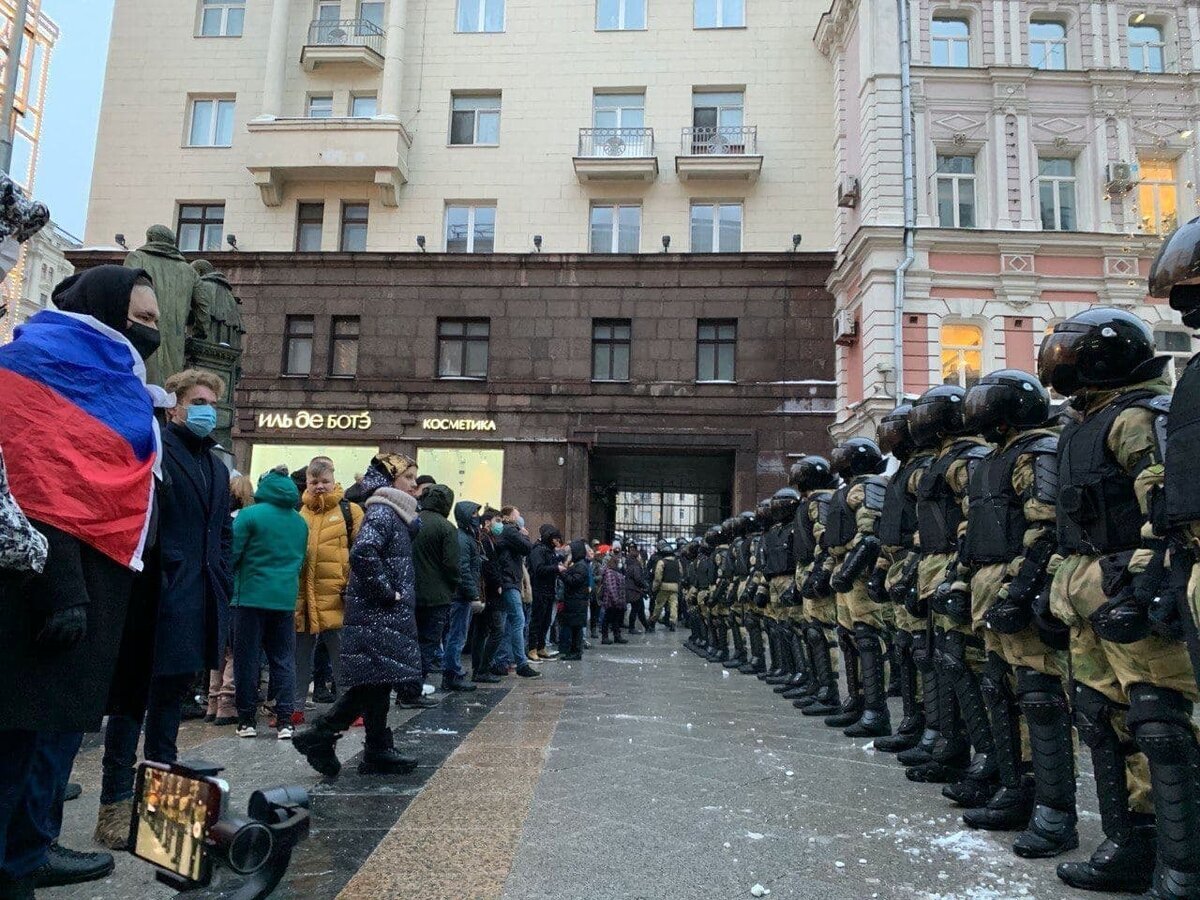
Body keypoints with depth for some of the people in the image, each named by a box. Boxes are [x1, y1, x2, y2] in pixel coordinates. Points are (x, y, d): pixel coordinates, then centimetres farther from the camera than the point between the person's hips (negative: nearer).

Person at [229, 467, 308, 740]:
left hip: (251, 596, -4)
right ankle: (285, 720, 5)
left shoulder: (250, 515, -8)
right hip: (286, 598, 4)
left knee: (247, 659, 6)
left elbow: (231, 554, -6)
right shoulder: (300, 521, 9)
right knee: (283, 659, 8)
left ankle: (247, 720, 11)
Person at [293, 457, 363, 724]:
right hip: (301, 598, 4)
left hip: (336, 599, -4)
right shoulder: (297, 512, 11)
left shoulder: (349, 510, -1)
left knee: (342, 656, 5)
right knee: (300, 657, 14)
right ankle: (295, 708, 26)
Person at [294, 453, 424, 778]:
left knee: (376, 684, 10)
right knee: (376, 682, -5)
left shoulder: (395, 514, 17)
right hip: (377, 615, -10)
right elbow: (362, 553, -28)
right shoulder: (381, 512, -13)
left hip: (386, 615, 10)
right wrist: (388, 593, -21)